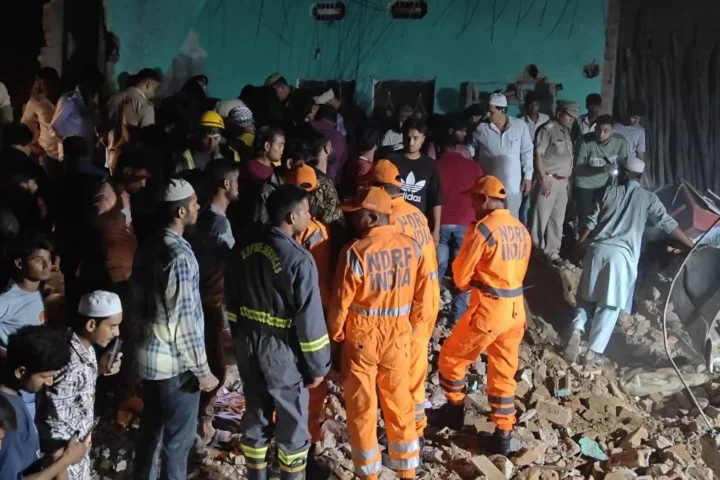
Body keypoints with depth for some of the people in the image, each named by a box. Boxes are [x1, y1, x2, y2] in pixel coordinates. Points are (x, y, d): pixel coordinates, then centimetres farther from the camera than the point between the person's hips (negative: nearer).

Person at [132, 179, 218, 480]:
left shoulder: (147, 248, 4)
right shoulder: (179, 255, -23)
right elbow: (184, 320, -22)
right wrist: (202, 370, -15)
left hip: (149, 354, 8)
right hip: (175, 362, -8)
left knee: (150, 428, 20)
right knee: (178, 437, 7)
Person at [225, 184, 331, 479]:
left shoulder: (243, 250, -1)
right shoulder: (298, 259, -23)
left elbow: (232, 302, 10)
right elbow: (310, 319, -20)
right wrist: (318, 365, -9)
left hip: (249, 343, 7)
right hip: (282, 349, -6)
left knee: (255, 415, 19)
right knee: (292, 422, 11)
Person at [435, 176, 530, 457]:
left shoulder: (483, 228, -14)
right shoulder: (521, 230, 7)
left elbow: (460, 273, -8)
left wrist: (468, 286, 13)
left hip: (489, 308, -7)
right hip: (516, 308, 7)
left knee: (451, 358, 16)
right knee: (504, 373, 15)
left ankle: (455, 410, 29)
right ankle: (503, 436, 19)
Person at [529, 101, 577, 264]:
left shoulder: (567, 131, 13)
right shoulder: (548, 129, -10)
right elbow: (538, 155, -14)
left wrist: (568, 179, 13)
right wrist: (543, 179, -17)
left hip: (563, 182, 8)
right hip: (549, 180, -8)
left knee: (557, 219, 12)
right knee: (541, 218, -1)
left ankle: (552, 252, 20)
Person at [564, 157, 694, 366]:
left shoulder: (610, 192, 12)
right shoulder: (649, 198, 7)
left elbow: (592, 222, 10)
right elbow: (668, 223, 2)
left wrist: (579, 246, 19)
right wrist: (692, 245, 8)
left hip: (598, 249, 2)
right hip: (622, 255, -2)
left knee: (587, 296, 16)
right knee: (610, 306, 2)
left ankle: (577, 330, -9)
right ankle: (593, 352, -3)